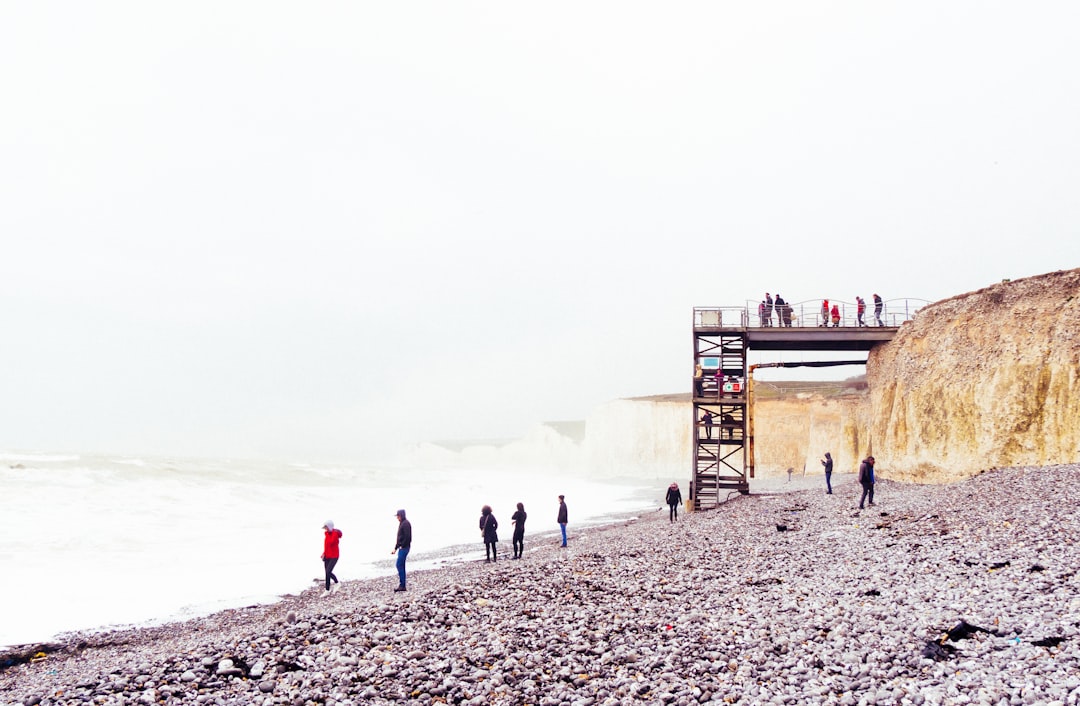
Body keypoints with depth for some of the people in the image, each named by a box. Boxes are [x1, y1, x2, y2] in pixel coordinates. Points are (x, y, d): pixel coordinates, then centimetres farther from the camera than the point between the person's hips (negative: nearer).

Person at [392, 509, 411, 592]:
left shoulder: (406, 523, -12)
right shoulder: (401, 524, 18)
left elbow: (407, 536, -20)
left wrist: (402, 546, -19)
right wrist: (395, 548, 21)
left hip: (404, 548, -10)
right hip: (401, 548, 10)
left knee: (399, 565, -13)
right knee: (401, 566, 9)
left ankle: (401, 584, -13)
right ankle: (402, 586, 10)